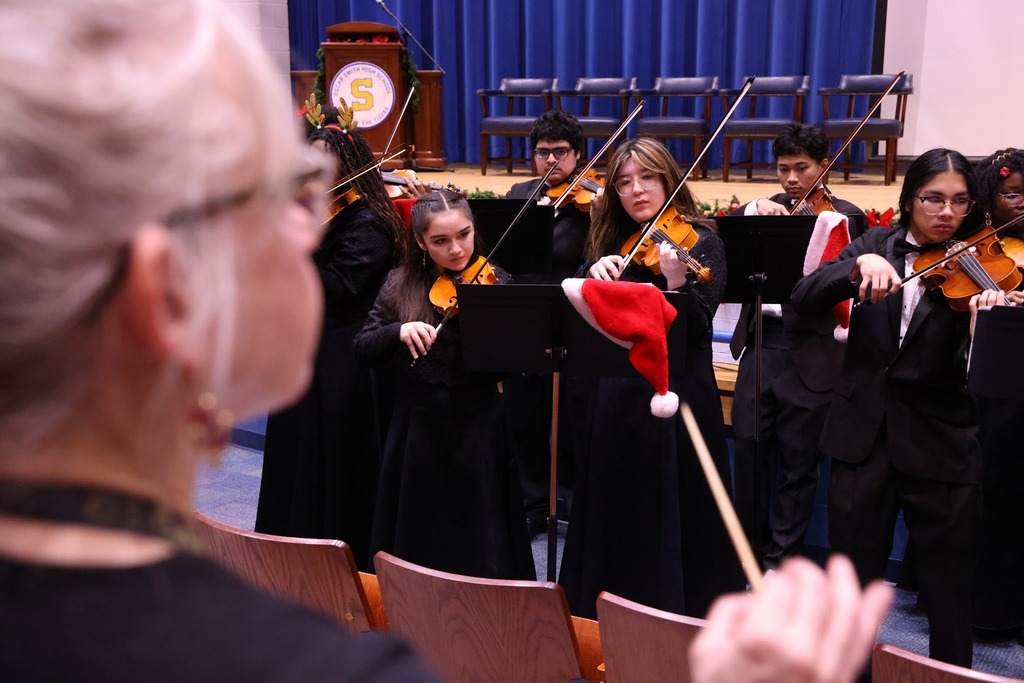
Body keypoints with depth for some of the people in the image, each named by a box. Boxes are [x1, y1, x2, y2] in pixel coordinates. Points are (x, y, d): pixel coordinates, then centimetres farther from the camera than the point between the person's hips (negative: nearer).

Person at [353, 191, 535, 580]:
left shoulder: (493, 283, -4)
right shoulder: (401, 285, 3)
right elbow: (363, 351, -2)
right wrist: (399, 330, -20)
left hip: (475, 431, -2)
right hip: (417, 430, 3)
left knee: (479, 555, 6)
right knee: (415, 548, 15)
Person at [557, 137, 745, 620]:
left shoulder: (701, 243, -4)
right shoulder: (608, 243, 11)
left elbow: (697, 332, -15)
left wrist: (676, 282, -33)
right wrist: (594, 276, -18)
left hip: (675, 402, -5)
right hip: (615, 399, 5)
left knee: (674, 526, 2)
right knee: (613, 521, 15)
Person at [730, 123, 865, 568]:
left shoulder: (846, 217, -1)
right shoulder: (768, 209, 12)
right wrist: (753, 210, -17)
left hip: (810, 356, -4)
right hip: (759, 344, 4)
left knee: (797, 462, 6)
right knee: (747, 447, 9)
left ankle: (781, 560, 20)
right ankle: (752, 547, 27)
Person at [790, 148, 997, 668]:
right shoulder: (874, 247, 5)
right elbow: (803, 302, -9)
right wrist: (859, 265, -25)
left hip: (939, 443, -1)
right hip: (863, 433, 2)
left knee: (948, 584, 9)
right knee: (852, 575, 13)